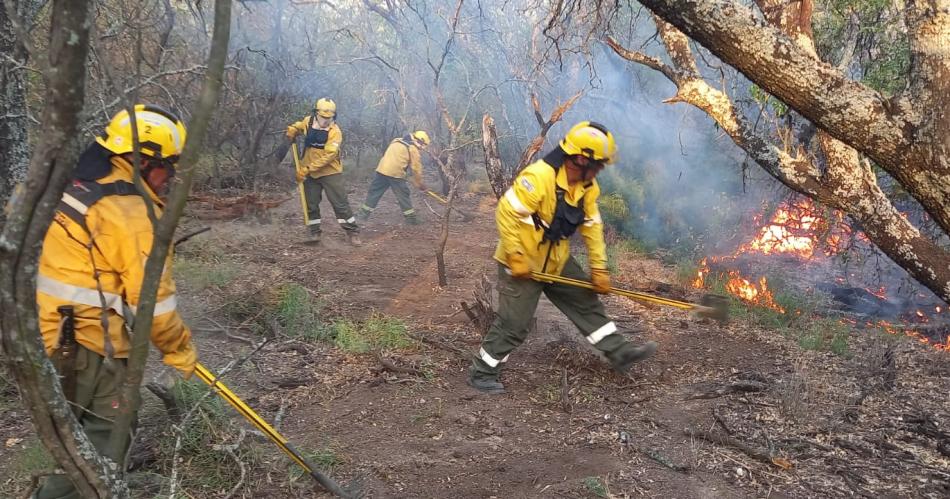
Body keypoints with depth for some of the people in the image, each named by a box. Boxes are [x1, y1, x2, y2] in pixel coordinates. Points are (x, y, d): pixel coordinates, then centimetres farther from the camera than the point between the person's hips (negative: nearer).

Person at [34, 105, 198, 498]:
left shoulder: (80, 185, 7)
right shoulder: (133, 214, -20)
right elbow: (152, 297, -18)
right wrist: (179, 348, -4)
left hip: (50, 327, 9)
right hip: (85, 339, -9)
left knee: (77, 425, 25)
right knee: (109, 429, 6)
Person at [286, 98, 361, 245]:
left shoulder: (335, 132, -18)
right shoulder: (308, 121, -2)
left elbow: (328, 156, -25)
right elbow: (299, 126, 24)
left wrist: (307, 169, -27)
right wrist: (292, 130, -2)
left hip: (330, 172, -4)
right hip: (310, 173, 5)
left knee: (340, 203, -3)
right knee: (311, 204, 8)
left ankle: (352, 232, 5)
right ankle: (314, 233, 21)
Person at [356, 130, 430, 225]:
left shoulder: (396, 141, 20)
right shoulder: (413, 149, 1)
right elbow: (417, 170, 1)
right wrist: (422, 186, 9)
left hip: (382, 170, 5)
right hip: (395, 173, -5)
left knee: (374, 192, 12)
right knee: (403, 195, 5)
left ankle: (364, 213, 15)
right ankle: (411, 217, 9)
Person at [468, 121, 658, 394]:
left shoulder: (587, 186, -2)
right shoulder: (539, 176, -28)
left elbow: (592, 227, 6)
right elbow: (506, 213, -28)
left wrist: (599, 268, 4)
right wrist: (516, 257, -25)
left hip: (557, 261, 8)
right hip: (523, 263, -8)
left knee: (587, 304, 13)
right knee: (513, 323, -2)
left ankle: (620, 353, 24)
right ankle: (482, 372, 15)